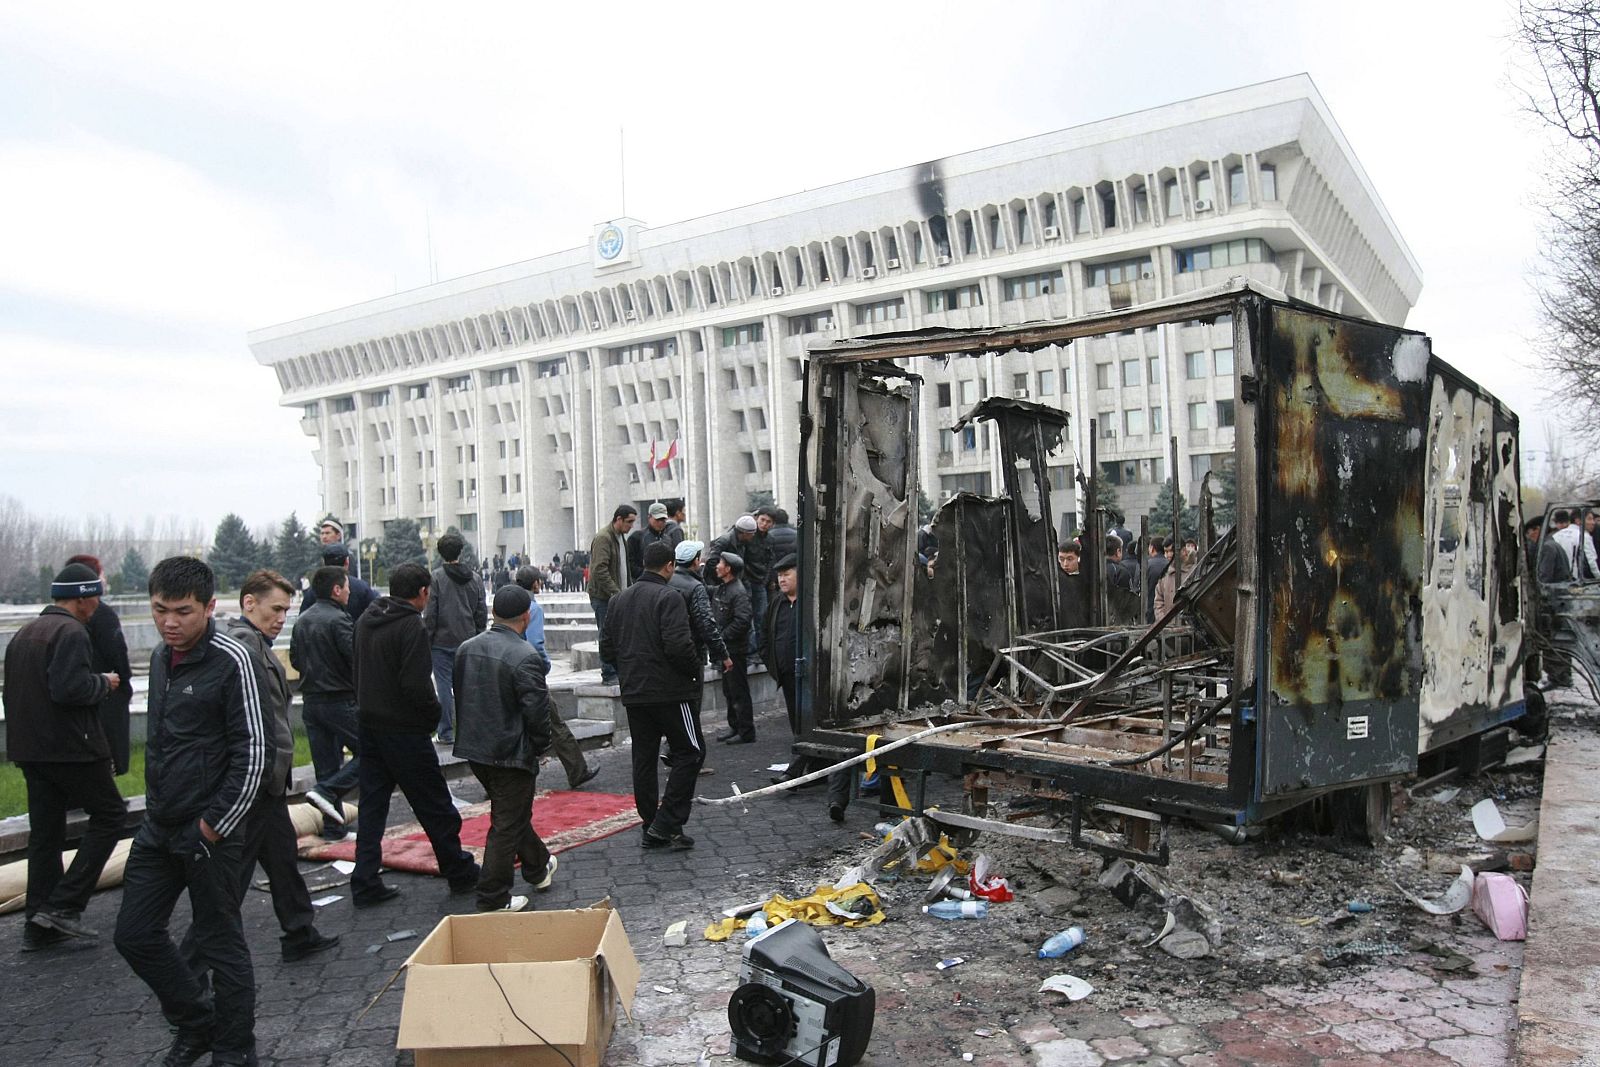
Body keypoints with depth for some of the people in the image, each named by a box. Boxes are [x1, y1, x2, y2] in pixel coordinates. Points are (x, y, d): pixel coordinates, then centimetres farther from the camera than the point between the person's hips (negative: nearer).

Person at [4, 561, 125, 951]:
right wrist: (103, 682, -9)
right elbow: (69, 688, -27)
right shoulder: (71, 633, -15)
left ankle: (38, 926, 17)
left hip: (31, 750, 9)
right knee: (109, 815, 4)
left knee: (45, 832, 13)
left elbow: (13, 692, 21)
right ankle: (64, 905, -2)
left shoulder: (23, 634, 15)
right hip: (71, 747, -9)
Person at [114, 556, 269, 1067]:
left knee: (221, 945, 4)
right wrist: (155, 805, 14)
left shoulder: (231, 660, -16)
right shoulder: (161, 657, 8)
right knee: (135, 933, 14)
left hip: (209, 833, -8)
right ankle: (196, 1023, 33)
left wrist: (214, 826, -15)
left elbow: (253, 752, -17)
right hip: (158, 828, 8)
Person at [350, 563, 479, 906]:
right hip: (404, 731, -8)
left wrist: (369, 708, 16)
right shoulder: (412, 627, -18)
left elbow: (357, 672, 14)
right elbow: (417, 686, -24)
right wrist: (434, 714, -8)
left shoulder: (365, 621, 8)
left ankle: (365, 884, 15)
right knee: (435, 807, 5)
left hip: (369, 726, 8)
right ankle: (460, 874, 17)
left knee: (371, 805, 13)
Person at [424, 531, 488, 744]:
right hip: (468, 642, 4)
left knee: (444, 685, 2)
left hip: (442, 641, -4)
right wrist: (477, 637, 16)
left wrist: (426, 640, -1)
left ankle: (446, 732, 5)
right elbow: (482, 612, 8)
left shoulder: (436, 577, -9)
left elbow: (430, 614, -9)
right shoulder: (474, 578, 5)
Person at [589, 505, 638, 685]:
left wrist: (624, 591, 17)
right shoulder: (603, 537, -15)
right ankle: (609, 675, 0)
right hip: (603, 596, -9)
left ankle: (619, 671, 15)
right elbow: (600, 570, -22)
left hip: (617, 595, 9)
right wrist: (616, 592, -22)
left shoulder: (620, 536, 16)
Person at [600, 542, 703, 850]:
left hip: (633, 694, 7)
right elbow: (678, 645, -22)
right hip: (669, 691, -7)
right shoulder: (668, 597, -13)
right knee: (690, 751, 2)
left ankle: (651, 826, 16)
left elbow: (606, 647, 13)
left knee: (644, 758, 12)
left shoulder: (620, 599, 11)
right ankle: (667, 824, -3)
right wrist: (694, 672, -6)